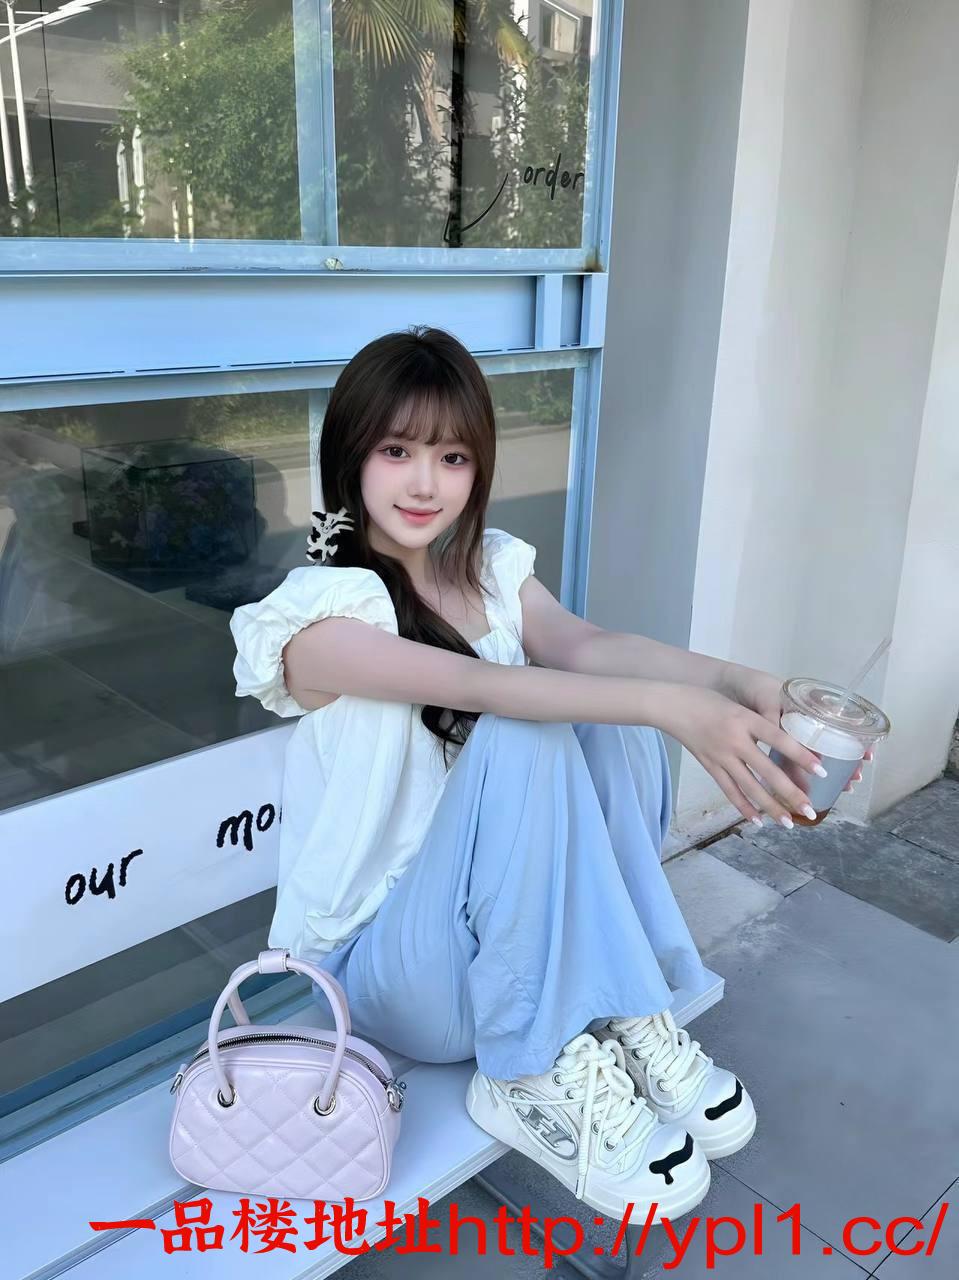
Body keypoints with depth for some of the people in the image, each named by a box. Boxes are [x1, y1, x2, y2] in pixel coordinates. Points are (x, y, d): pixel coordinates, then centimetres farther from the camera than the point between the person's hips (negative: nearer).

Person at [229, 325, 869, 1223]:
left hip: (503, 930, 5)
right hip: (385, 959, -5)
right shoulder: (320, 610, -17)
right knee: (523, 742, -32)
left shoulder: (492, 570, 2)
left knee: (612, 714, -20)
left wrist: (738, 683, -37)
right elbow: (480, 687, -34)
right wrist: (673, 707, -46)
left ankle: (629, 1017, -12)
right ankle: (536, 1076, -20)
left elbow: (584, 646, -19)